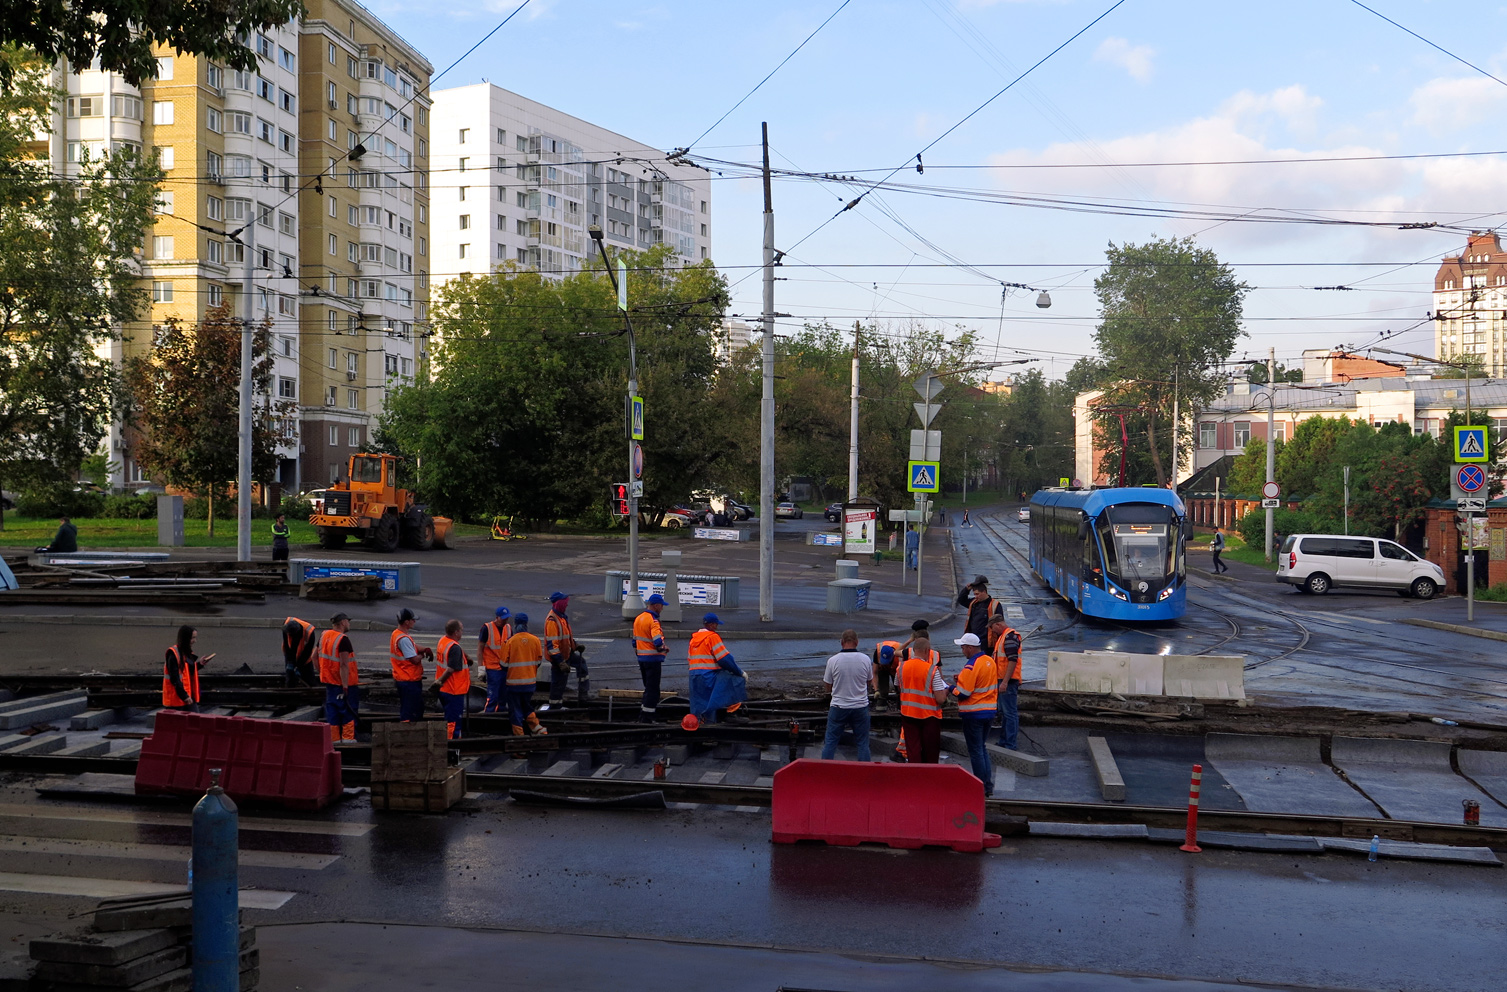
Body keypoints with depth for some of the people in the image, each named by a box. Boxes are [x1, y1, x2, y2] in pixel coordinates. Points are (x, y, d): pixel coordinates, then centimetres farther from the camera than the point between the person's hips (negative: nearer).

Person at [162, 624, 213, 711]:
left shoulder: (188, 652, 12)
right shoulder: (173, 653, -15)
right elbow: (174, 678, -19)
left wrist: (199, 664, 2)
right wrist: (184, 696, -21)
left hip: (189, 696, 8)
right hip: (176, 698, -8)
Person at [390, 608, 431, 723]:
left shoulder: (396, 634, 9)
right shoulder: (404, 639, -23)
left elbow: (414, 647, 13)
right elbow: (414, 659, -23)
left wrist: (425, 649, -6)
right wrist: (422, 655, -2)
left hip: (401, 678, 10)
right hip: (410, 680, -10)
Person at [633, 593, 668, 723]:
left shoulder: (638, 618, 11)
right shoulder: (653, 621, -18)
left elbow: (635, 640, 19)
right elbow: (658, 641, -27)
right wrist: (663, 648, -8)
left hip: (641, 657, 9)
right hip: (653, 658, -9)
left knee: (648, 688, 19)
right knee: (653, 689, -2)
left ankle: (642, 716, 21)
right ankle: (646, 718, -1)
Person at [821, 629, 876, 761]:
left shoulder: (832, 661, -10)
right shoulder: (865, 659, -6)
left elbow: (828, 688, 0)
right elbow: (870, 683, 9)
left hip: (838, 707, -1)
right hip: (860, 706, 1)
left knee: (830, 741, 8)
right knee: (863, 743, 10)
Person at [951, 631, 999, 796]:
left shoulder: (971, 666, -21)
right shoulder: (990, 662, 6)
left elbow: (963, 693, -23)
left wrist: (952, 688, -1)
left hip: (973, 714, -8)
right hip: (989, 712, 8)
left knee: (976, 751, 1)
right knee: (983, 748, 18)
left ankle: (981, 788, 6)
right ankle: (988, 786, 20)